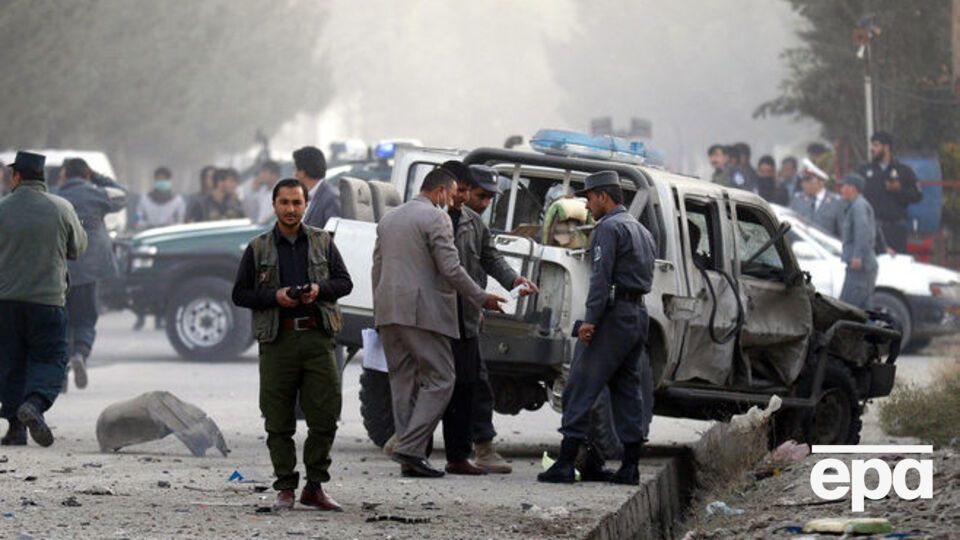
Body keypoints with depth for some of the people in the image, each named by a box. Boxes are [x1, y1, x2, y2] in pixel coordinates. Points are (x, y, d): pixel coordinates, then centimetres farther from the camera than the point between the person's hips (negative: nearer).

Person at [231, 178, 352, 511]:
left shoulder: (322, 242, 12)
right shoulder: (258, 249, 8)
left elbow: (344, 282, 13)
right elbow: (240, 294, 7)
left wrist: (320, 289, -8)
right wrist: (274, 296, -10)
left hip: (317, 337, 1)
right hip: (277, 340, -1)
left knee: (325, 415, -4)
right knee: (279, 421, 0)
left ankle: (314, 487, 6)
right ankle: (285, 489, 7)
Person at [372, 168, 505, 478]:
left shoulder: (389, 219, 19)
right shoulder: (436, 218, -7)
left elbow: (377, 269, 21)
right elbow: (451, 269, -13)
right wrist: (481, 299, -3)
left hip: (388, 312, 8)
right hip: (422, 312, -8)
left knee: (403, 383, 9)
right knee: (439, 380, -4)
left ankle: (409, 458, 6)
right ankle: (411, 447, -15)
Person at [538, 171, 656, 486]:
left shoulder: (608, 227, -9)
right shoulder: (641, 231, 21)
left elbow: (601, 276, -18)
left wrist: (590, 319, -21)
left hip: (612, 316, -9)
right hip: (639, 315, 9)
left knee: (580, 388, -7)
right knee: (628, 389, 10)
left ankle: (566, 463, -11)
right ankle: (630, 467, 6)